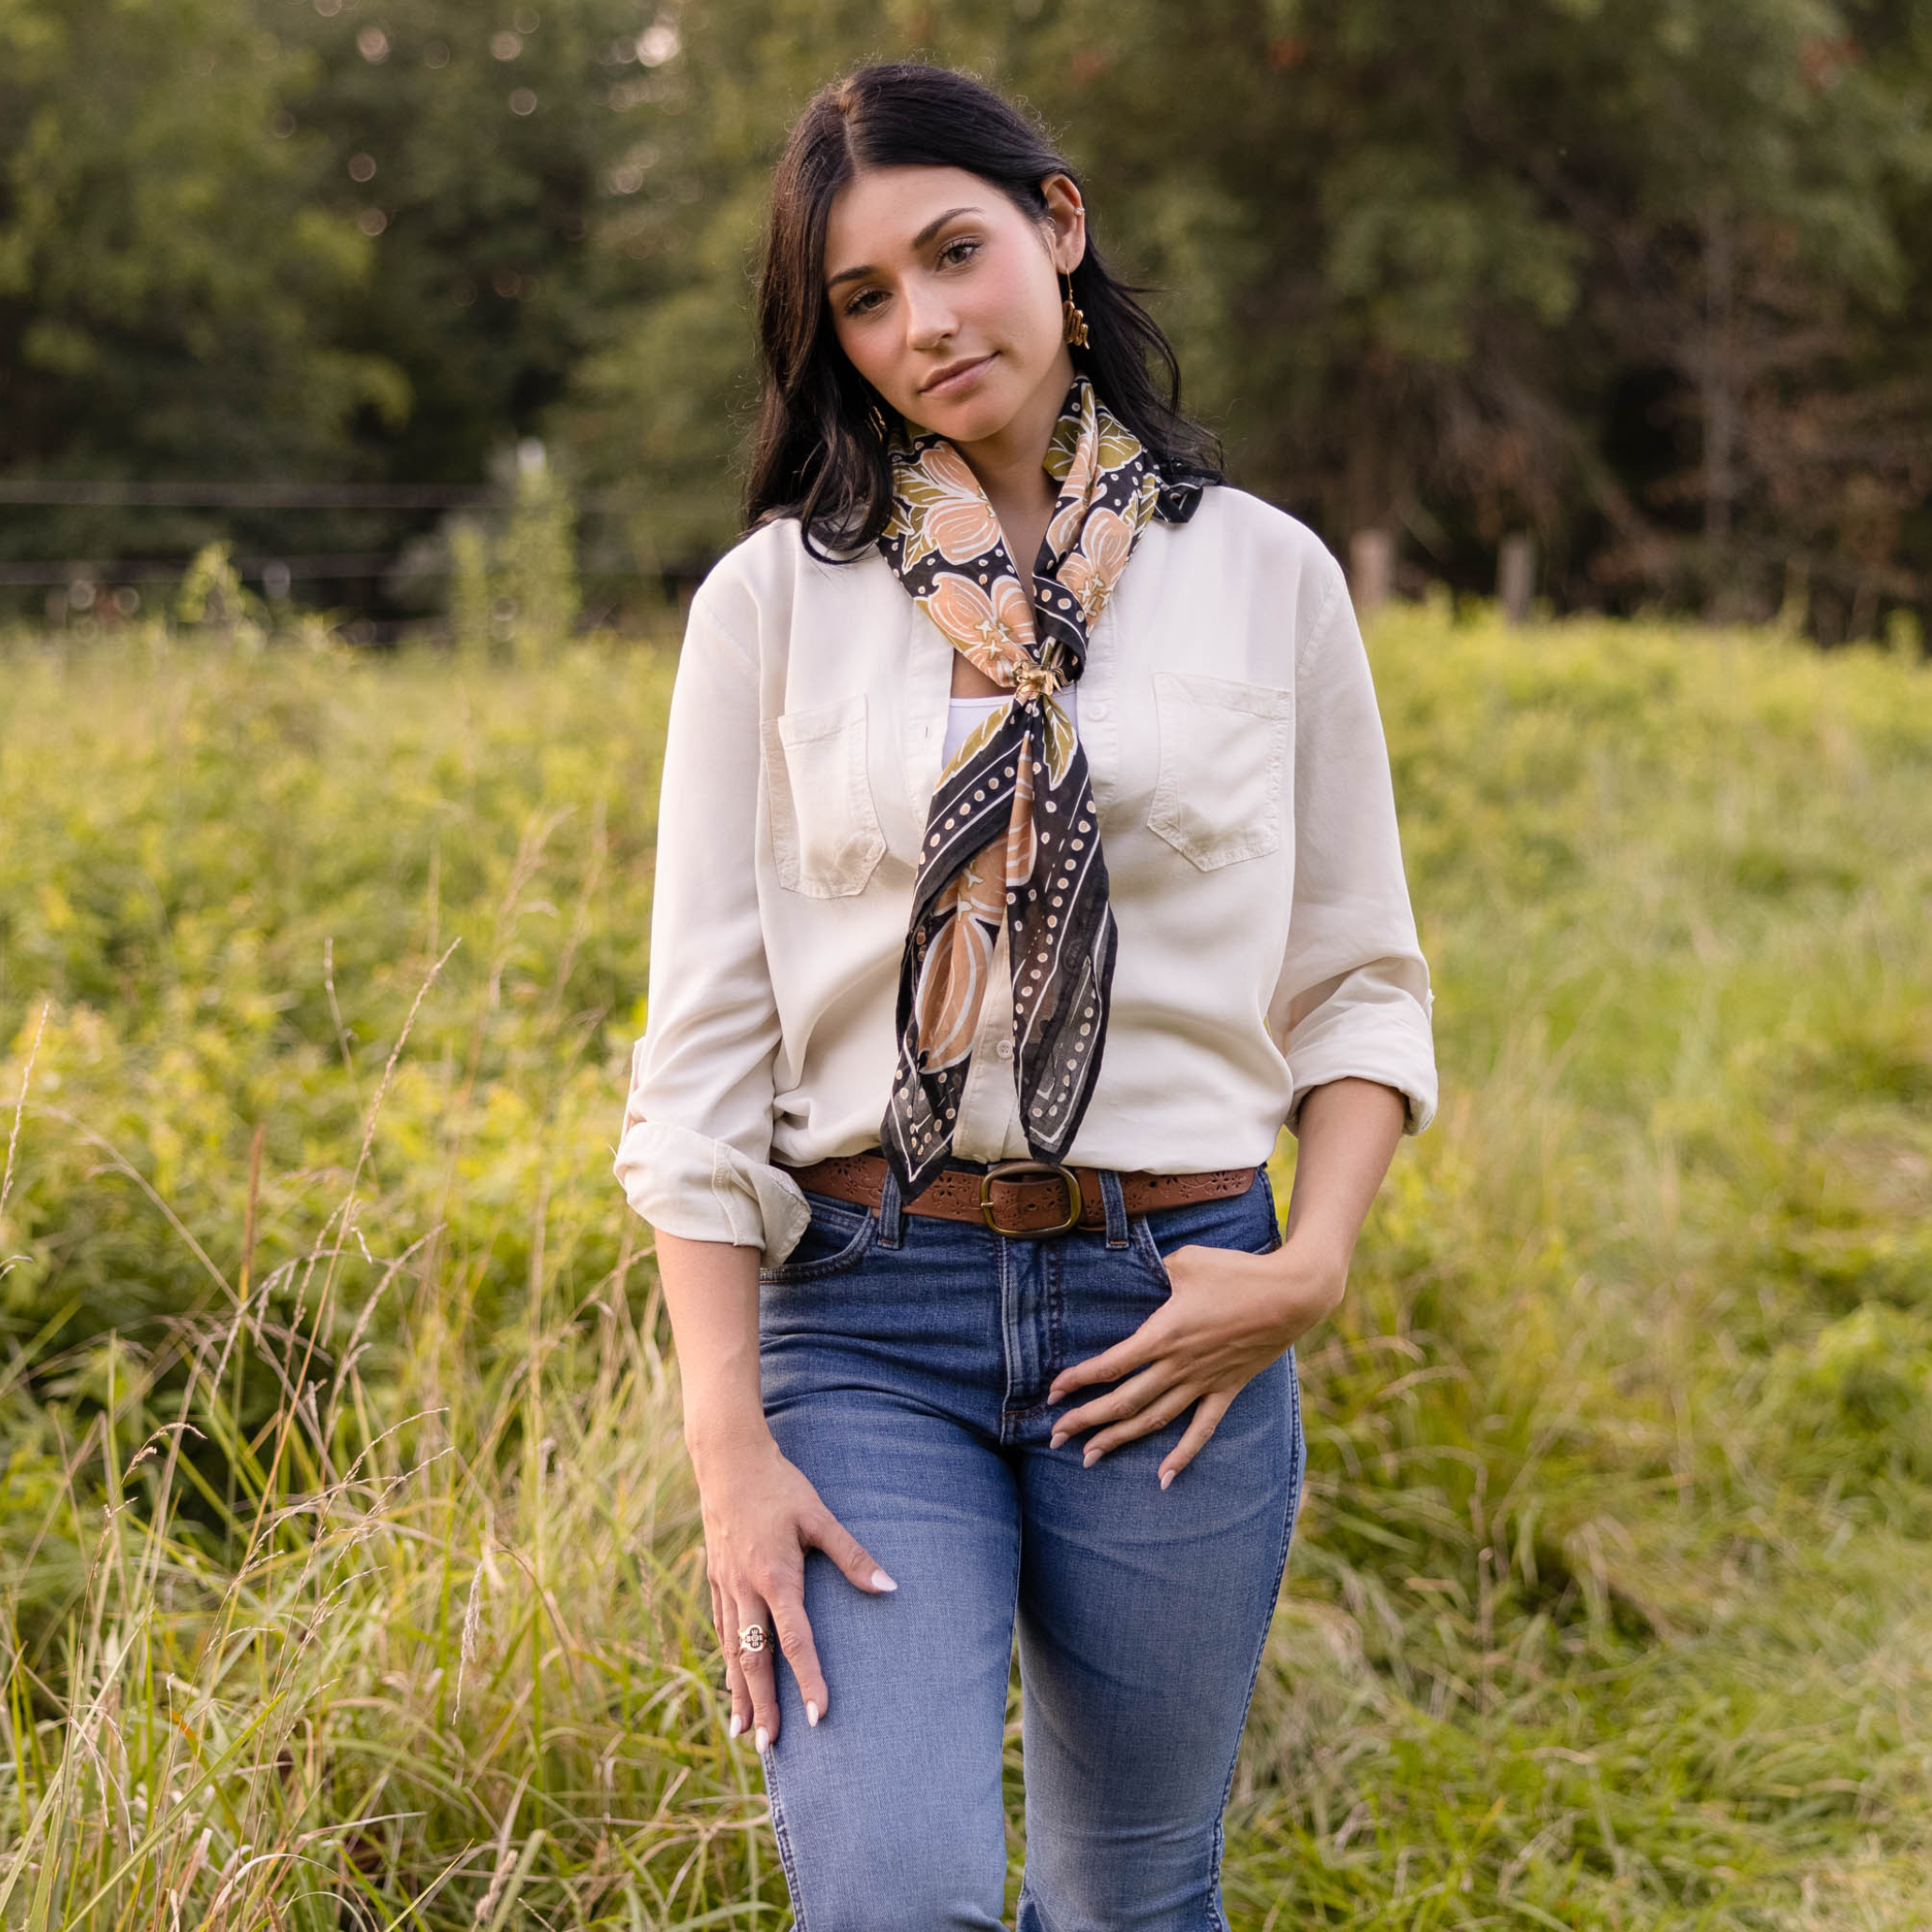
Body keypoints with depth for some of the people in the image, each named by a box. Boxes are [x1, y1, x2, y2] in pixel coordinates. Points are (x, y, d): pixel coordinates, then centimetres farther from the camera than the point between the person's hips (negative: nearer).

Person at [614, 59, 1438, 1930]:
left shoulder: (1264, 577, 4)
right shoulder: (773, 599, 2)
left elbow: (1362, 985, 9)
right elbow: (703, 1040, 0)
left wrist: (1312, 1265, -8)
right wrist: (728, 1440, -8)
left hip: (1170, 1315, 1)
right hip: (865, 1308, -1)